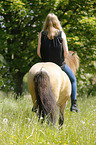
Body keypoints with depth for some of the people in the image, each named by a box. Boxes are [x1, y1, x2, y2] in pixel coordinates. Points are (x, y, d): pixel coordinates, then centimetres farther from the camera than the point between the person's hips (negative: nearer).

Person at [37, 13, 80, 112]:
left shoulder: (42, 34, -5)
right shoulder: (61, 33, -7)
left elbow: (38, 52, -6)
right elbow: (66, 52, -10)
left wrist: (44, 59, 12)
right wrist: (60, 59, 9)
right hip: (60, 64, -1)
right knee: (73, 80, 21)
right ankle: (73, 105, 12)